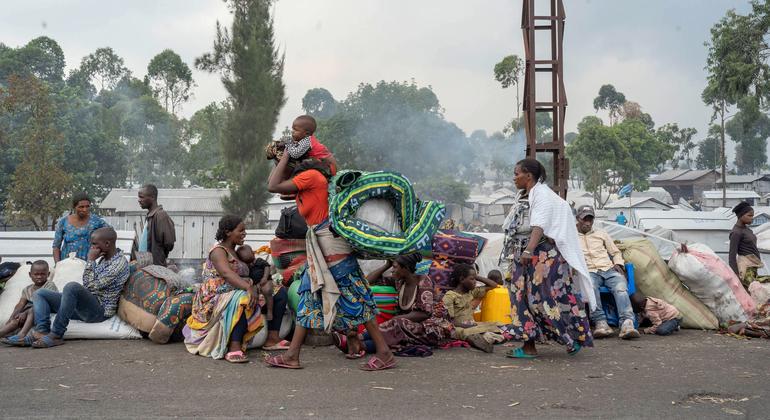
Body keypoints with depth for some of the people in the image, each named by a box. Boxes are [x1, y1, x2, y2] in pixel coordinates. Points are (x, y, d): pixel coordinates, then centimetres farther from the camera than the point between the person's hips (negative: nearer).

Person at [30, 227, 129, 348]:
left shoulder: (119, 263, -14)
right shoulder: (103, 258, 16)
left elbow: (91, 286, -19)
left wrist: (90, 260, -12)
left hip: (100, 310, -10)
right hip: (84, 306, 10)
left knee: (72, 286, -36)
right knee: (40, 294, 5)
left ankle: (56, 335, -28)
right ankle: (43, 331, -22)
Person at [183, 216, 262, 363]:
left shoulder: (234, 252, 21)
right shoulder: (218, 251, -6)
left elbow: (243, 277, 11)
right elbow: (227, 274, -25)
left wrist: (254, 287, -12)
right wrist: (248, 287, -39)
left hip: (232, 298, 8)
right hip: (214, 300, -8)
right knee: (243, 298, -33)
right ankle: (234, 349, -37)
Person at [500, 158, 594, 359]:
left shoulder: (542, 194, -11)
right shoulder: (523, 196, 18)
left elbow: (539, 226, -24)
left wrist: (529, 250, -35)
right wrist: (518, 254, 19)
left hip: (542, 254, -9)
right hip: (523, 257, 9)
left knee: (548, 297, -8)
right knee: (523, 297, 6)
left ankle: (576, 337, 6)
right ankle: (528, 346, 9)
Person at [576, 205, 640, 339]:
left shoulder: (601, 234, 27)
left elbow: (616, 252, 30)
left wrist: (618, 264, 9)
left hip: (608, 269, 3)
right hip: (588, 272, -2)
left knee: (621, 286, -33)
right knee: (590, 287, -40)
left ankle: (627, 323, -48)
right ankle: (600, 322, -43)